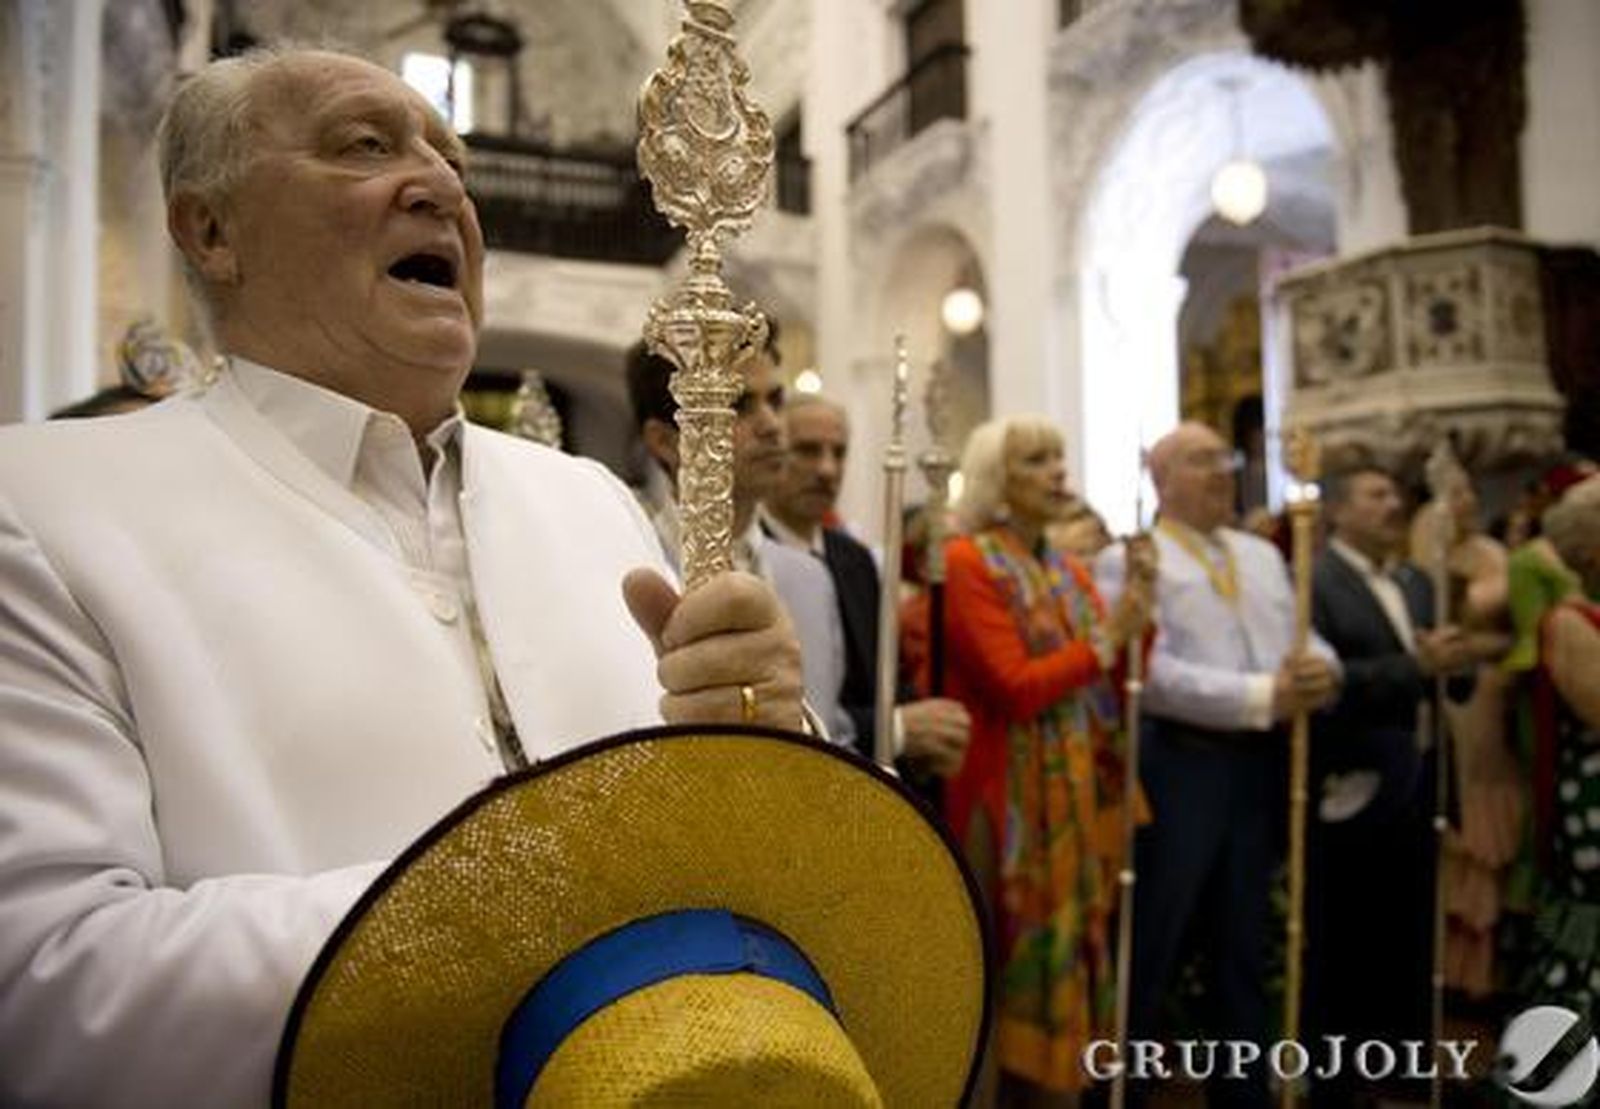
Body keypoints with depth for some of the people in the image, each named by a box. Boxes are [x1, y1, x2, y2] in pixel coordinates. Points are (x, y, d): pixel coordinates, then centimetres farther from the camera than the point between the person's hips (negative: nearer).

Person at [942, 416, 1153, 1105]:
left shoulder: (1069, 572, 13)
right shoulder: (966, 564, -9)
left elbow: (1119, 691, 9)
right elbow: (1017, 688, -18)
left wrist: (1137, 618, -5)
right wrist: (1107, 637, -15)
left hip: (1077, 802, 7)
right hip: (1009, 802, -7)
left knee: (1063, 963, 13)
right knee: (1005, 972, 0)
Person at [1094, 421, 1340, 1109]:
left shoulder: (1263, 555, 17)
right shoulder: (1128, 561, -6)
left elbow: (1306, 639, 11)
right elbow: (1153, 674, -17)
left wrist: (1321, 672, -12)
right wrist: (1262, 696, -20)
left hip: (1260, 763, 7)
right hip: (1178, 761, -6)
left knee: (1243, 942, 17)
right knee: (1151, 947, 2)